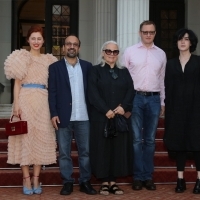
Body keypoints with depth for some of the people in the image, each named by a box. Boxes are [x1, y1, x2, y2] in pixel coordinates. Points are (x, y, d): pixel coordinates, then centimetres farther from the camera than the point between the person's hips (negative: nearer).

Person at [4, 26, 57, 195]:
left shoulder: (49, 60, 13)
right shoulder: (21, 58, 5)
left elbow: (51, 85, 12)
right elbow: (17, 83, 1)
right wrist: (16, 104, -10)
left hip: (43, 102, 3)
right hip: (25, 100, -3)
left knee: (41, 138, 3)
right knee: (25, 137, -3)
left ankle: (36, 179, 9)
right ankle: (27, 179, 2)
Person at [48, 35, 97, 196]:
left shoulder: (87, 66, 10)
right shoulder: (55, 67, 5)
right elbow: (52, 92, 0)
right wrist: (54, 114, -9)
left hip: (83, 117, 2)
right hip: (64, 116, -1)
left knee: (85, 151, 6)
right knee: (64, 153, 5)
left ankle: (85, 182, 16)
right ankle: (68, 182, 14)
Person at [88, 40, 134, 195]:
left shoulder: (124, 72, 14)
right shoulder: (95, 71, 4)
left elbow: (131, 91, 4)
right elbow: (93, 93, -7)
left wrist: (123, 106, -13)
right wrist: (106, 110, -16)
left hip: (120, 117, 3)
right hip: (101, 117, -3)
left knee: (118, 148, 3)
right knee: (102, 148, -1)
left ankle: (113, 181, 10)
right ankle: (104, 182, 6)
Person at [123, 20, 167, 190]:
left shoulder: (161, 54, 9)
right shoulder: (130, 51, 1)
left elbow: (162, 79, 13)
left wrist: (162, 102, 12)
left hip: (154, 99, 2)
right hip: (135, 98, -2)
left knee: (150, 140, 8)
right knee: (137, 139, 2)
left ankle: (148, 176, 15)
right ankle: (138, 176, 10)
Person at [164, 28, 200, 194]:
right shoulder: (171, 64, 12)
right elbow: (168, 88, 8)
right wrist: (168, 108, 1)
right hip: (176, 107, 3)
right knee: (179, 141, 4)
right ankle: (180, 179, 9)